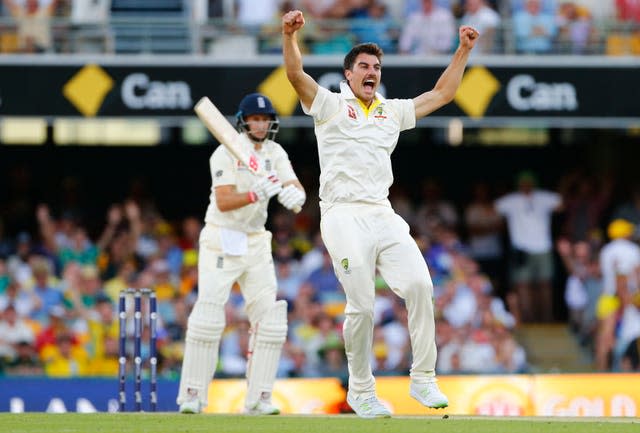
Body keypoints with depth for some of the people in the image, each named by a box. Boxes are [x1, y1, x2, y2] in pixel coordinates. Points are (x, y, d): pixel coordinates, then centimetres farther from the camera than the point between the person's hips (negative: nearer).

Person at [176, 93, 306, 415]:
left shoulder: (275, 153, 6)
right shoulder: (227, 153, -12)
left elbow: (297, 190, -6)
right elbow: (223, 202, -21)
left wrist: (293, 195, -30)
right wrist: (254, 195, -38)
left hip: (256, 242, 6)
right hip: (221, 241, -6)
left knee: (270, 318, -1)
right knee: (208, 314, -13)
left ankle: (258, 399, 3)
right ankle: (192, 396, -8)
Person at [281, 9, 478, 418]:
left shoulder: (393, 112, 22)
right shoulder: (331, 106, 7)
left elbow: (442, 94, 27)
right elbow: (296, 74, -9)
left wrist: (463, 51, 20)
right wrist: (290, 35, -26)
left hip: (384, 216, 4)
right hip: (344, 216, -4)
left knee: (419, 285, -15)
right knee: (362, 306, -10)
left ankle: (423, 380, -8)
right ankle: (361, 391, 5)